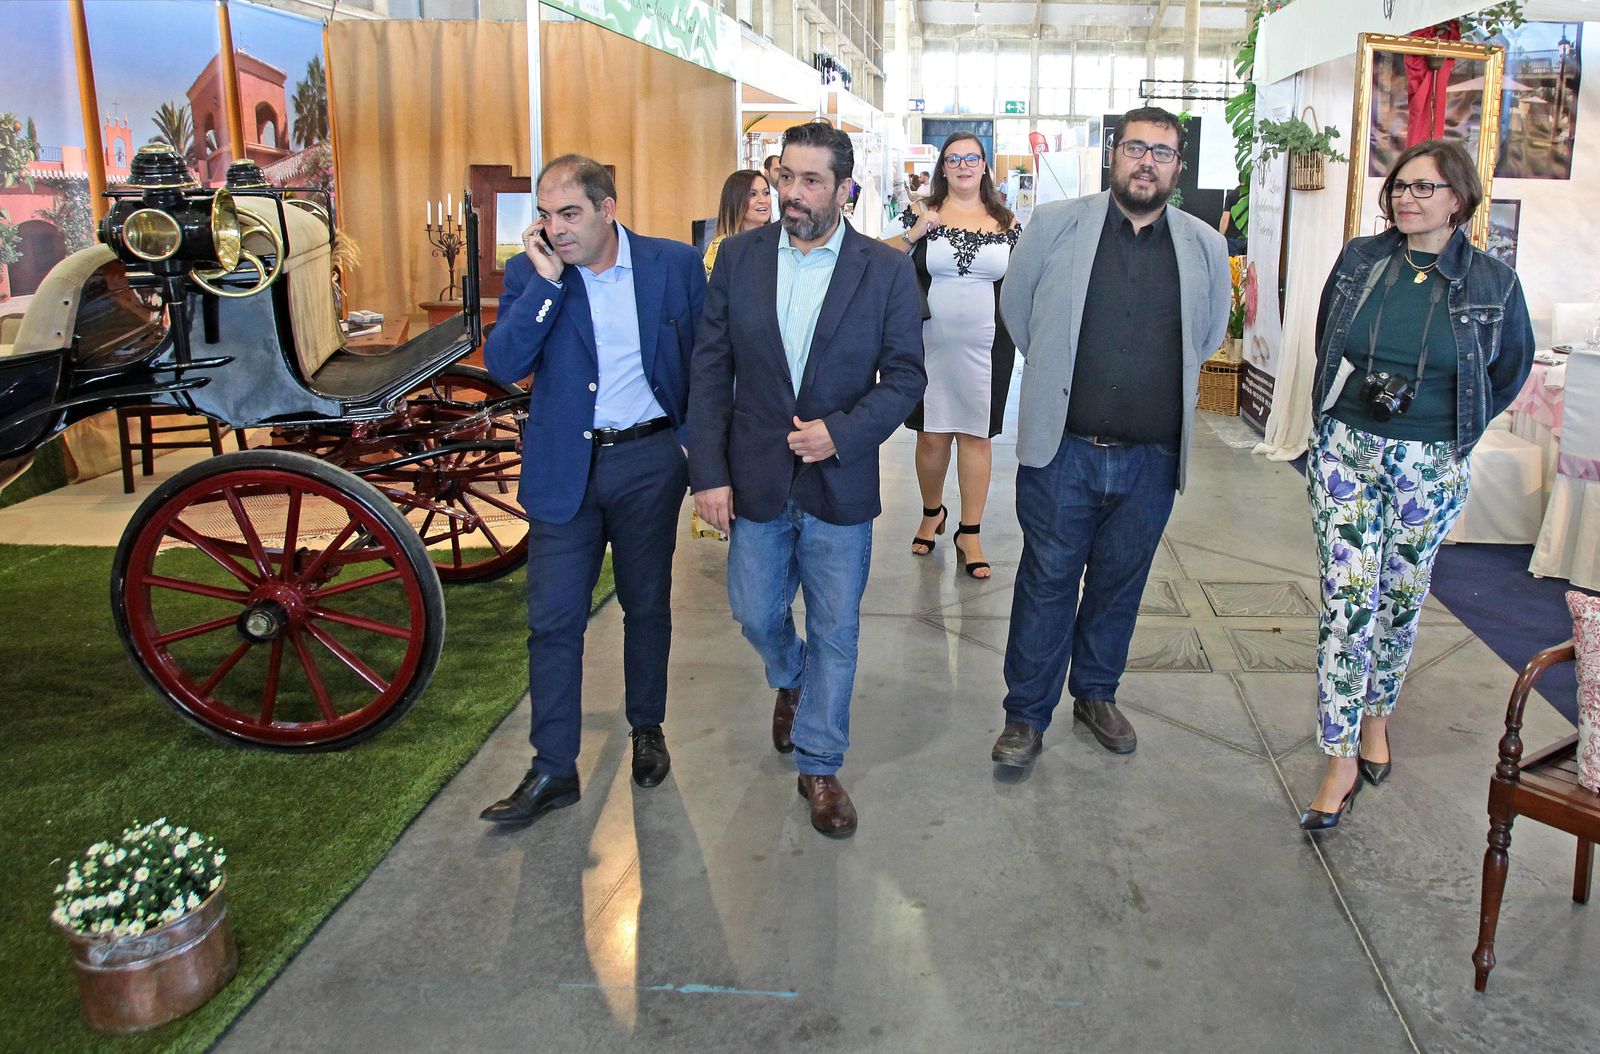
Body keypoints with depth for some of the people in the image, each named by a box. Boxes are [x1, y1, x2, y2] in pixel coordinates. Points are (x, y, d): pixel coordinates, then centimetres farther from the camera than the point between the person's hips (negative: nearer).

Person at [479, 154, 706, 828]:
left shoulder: (675, 264, -3)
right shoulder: (529, 273, -3)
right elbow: (503, 365, -14)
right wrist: (546, 281, -20)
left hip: (649, 462, 0)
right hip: (564, 468, 0)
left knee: (647, 606, 14)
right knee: (553, 620, 1)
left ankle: (648, 729, 36)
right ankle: (553, 770, 13)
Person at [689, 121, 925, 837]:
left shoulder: (887, 270, -5)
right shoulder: (739, 257, -1)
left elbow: (905, 375, -3)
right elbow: (710, 369, 0)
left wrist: (843, 432, -19)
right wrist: (708, 472, -6)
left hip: (840, 485, -1)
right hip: (756, 482, 2)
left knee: (835, 633, 8)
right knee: (756, 616, 14)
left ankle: (819, 766, 26)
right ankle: (791, 681, 49)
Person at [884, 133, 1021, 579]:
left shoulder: (1005, 222, 7)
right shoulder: (921, 215, 2)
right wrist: (915, 233, -12)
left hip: (987, 348, 1)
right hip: (930, 345, -1)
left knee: (976, 436, 5)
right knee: (931, 436, 6)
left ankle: (970, 534, 14)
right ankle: (932, 513, 32)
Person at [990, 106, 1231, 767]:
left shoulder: (1205, 248, 4)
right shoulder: (1055, 225, -1)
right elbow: (1015, 305, 11)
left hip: (1152, 458, 2)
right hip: (1062, 448, -2)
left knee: (1120, 583, 15)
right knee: (1046, 583, 6)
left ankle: (1096, 694, 35)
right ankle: (1026, 715, 20)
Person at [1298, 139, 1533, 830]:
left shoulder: (1493, 283, -3)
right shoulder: (1359, 260, 0)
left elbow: (1510, 371, 13)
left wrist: (1457, 430, 10)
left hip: (1431, 467, 0)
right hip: (1346, 453, 0)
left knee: (1401, 602, 13)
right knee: (1346, 604, -4)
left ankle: (1377, 715, 37)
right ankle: (1342, 759, 3)